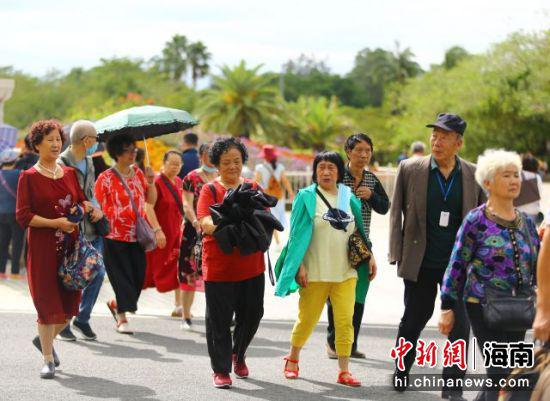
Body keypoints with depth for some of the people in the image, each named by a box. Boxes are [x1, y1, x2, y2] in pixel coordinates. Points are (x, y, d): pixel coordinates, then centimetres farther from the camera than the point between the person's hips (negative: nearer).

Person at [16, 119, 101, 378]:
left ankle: (45, 339, 35)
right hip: (42, 248, -5)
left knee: (70, 303, 7)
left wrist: (88, 208, -5)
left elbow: (81, 201, 19)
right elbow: (23, 216, -9)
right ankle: (48, 360, 10)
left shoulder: (69, 174, 11)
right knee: (47, 302, -2)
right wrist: (55, 223, -18)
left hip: (70, 245, 5)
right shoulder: (29, 177, -3)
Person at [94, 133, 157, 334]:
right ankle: (122, 318, 7)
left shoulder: (138, 173, 8)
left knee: (138, 276, 6)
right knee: (121, 276, -3)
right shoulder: (106, 178, -7)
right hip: (115, 237, -5)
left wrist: (150, 182, -3)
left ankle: (115, 304, 30)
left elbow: (151, 200, 12)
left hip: (136, 236, 5)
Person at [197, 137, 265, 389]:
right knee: (219, 320, 1)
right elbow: (205, 223, -14)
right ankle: (221, 370, 12)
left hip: (251, 266, 4)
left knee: (251, 315, 12)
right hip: (219, 267, -3)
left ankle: (239, 354, 38)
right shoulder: (210, 190, 0)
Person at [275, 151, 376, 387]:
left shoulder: (349, 197, 9)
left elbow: (360, 230, 16)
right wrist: (299, 266, -11)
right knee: (307, 319, 6)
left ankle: (344, 370, 0)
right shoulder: (307, 197, -2)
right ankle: (292, 359, 28)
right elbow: (298, 234, -5)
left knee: (345, 320, -5)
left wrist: (369, 256, 11)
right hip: (315, 272, -3)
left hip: (345, 271, 3)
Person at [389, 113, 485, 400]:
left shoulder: (474, 175, 1)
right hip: (420, 264, 0)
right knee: (413, 320, 12)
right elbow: (396, 212, 3)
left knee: (460, 325, -3)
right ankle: (401, 371, 34)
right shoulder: (410, 169, -1)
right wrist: (396, 255, -2)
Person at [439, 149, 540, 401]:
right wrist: (447, 307, -6)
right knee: (502, 373, -10)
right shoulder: (477, 220, -7)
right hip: (483, 306, -6)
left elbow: (537, 266, 17)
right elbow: (457, 265, -5)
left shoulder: (526, 222, 10)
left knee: (507, 373, 11)